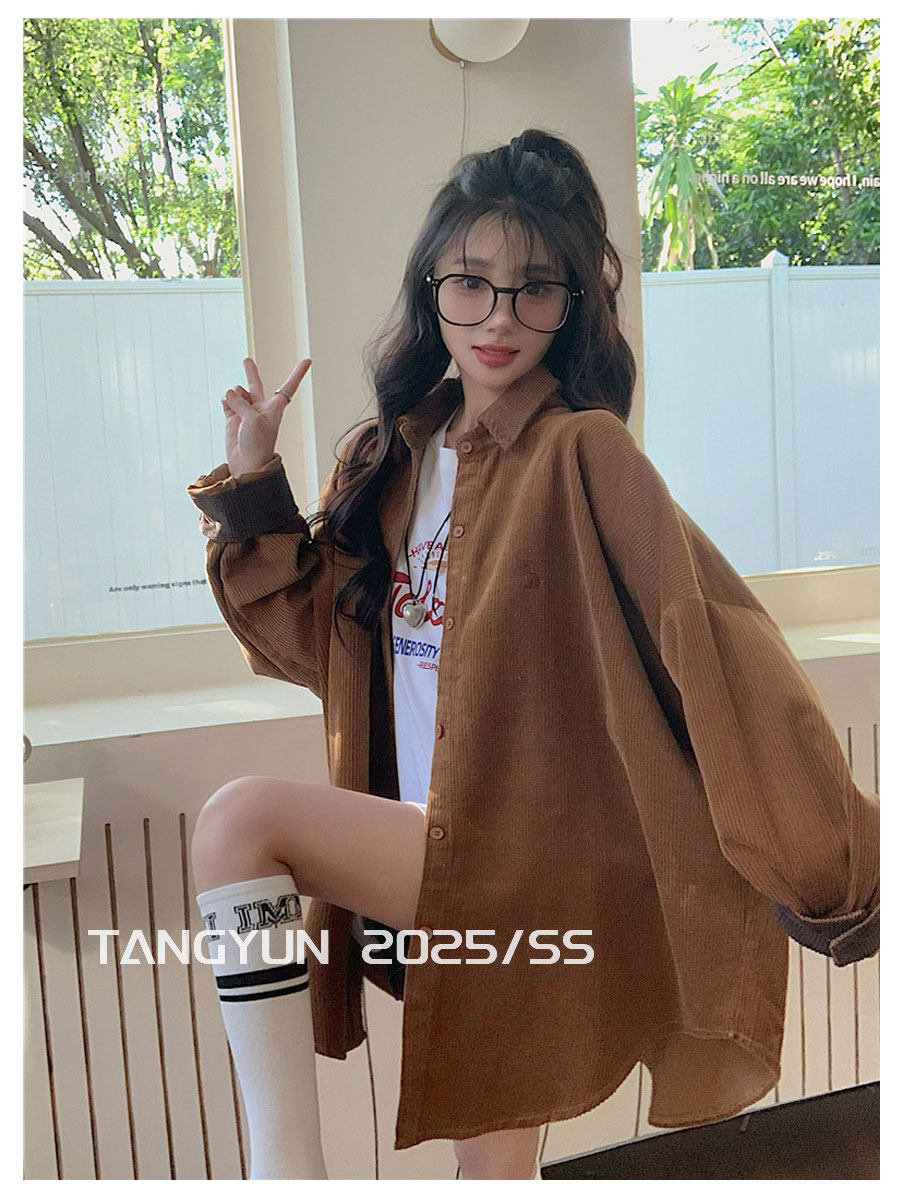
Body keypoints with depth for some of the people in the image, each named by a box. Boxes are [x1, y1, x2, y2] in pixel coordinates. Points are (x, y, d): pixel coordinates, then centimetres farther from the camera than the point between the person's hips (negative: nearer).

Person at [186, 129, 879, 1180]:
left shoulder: (582, 454, -14)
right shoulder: (394, 455, 7)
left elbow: (711, 639, -22)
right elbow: (311, 631, 12)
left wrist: (834, 862, -27)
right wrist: (251, 481, 2)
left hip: (531, 855, -6)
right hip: (442, 857, 7)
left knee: (239, 820, -19)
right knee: (490, 1152, 19)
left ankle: (284, 1157, -7)